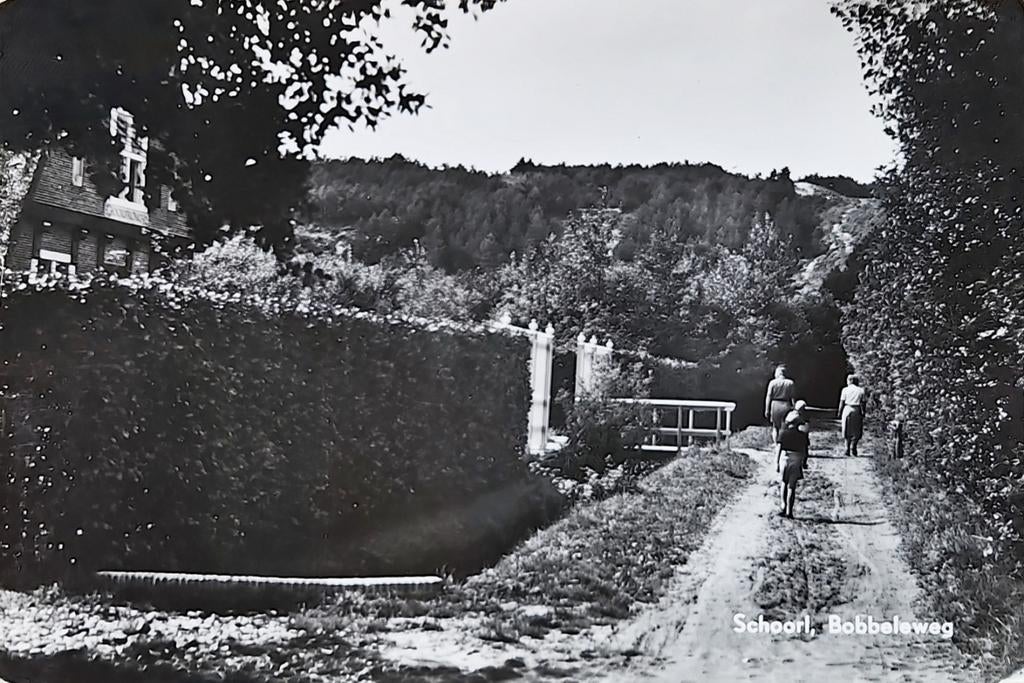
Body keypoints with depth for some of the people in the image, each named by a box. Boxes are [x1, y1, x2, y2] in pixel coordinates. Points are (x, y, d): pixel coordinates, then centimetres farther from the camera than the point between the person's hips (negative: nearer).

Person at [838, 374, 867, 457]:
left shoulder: (845, 390, 3)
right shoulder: (861, 390, 5)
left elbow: (842, 402, 0)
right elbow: (863, 403, 0)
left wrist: (840, 413, 5)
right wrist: (863, 413, 5)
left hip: (847, 410, 0)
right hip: (857, 411, 0)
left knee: (847, 431, 8)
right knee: (857, 431, 10)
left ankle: (847, 449, 5)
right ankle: (853, 446, -6)